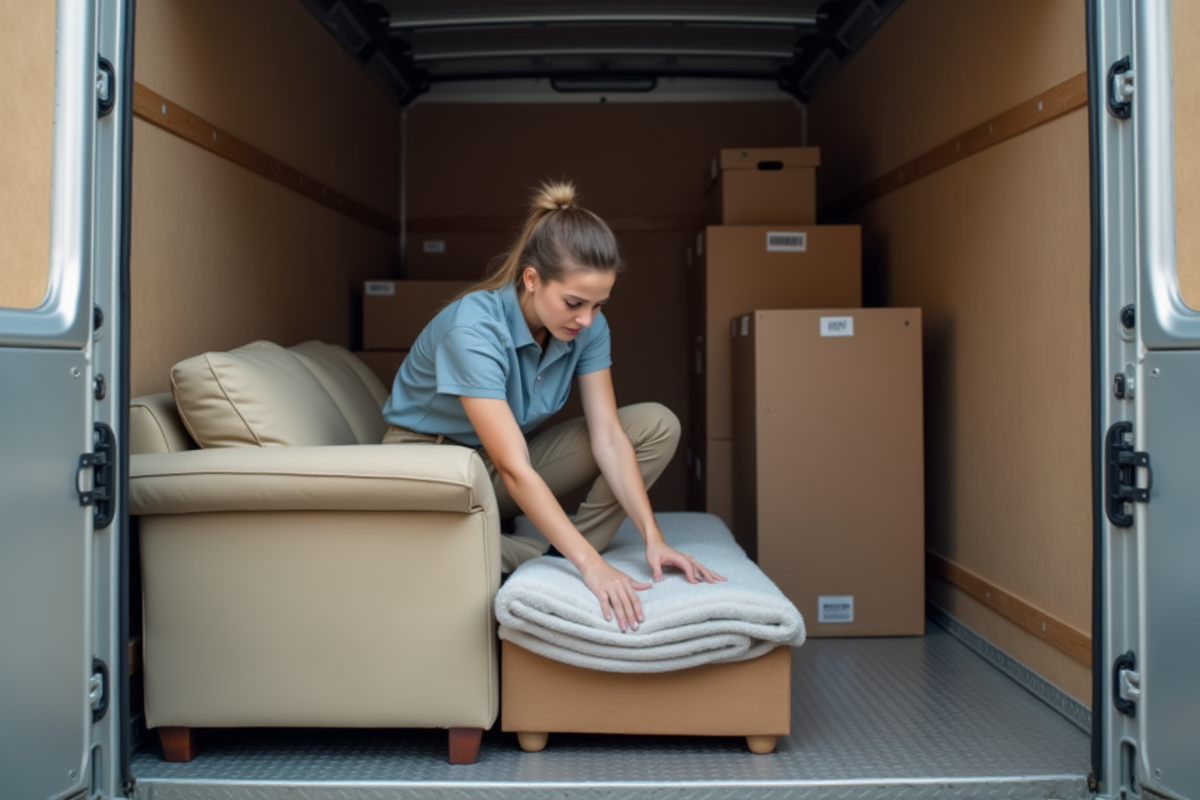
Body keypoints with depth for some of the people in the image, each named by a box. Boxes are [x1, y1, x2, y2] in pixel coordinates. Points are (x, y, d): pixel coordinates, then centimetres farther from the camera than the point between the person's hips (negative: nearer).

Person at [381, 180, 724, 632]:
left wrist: (652, 538, -26)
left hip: (506, 460, 5)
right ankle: (547, 564, -13)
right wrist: (592, 565, -43)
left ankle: (558, 562, -15)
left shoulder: (587, 327, -14)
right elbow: (514, 468, -37)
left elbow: (608, 437, -15)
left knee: (657, 425, -11)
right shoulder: (473, 328, -32)